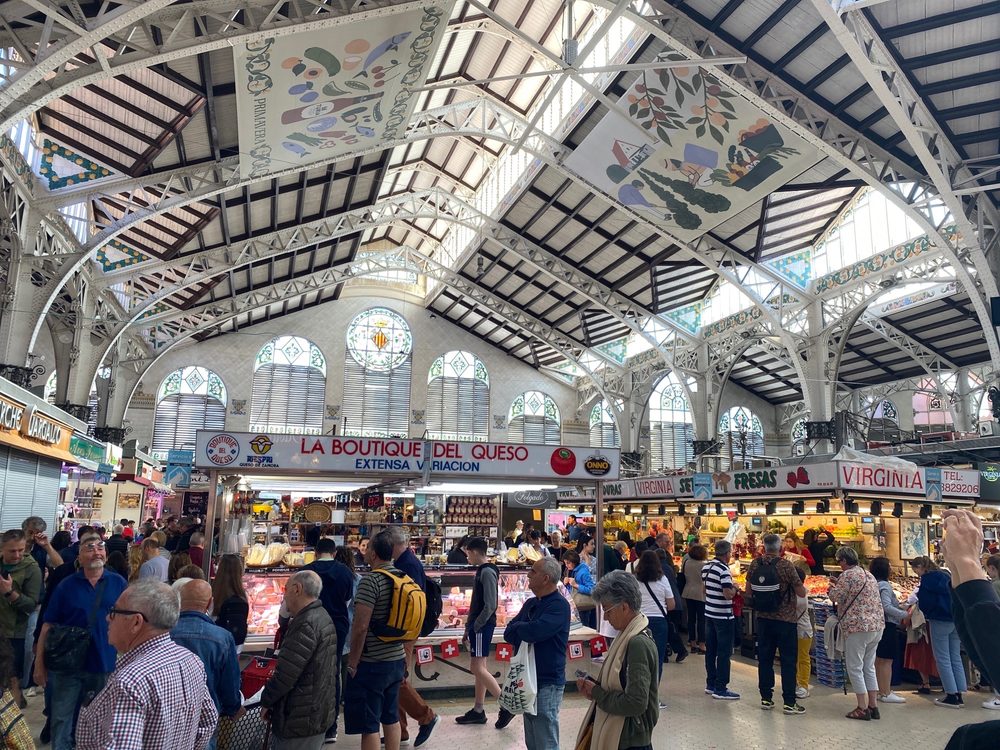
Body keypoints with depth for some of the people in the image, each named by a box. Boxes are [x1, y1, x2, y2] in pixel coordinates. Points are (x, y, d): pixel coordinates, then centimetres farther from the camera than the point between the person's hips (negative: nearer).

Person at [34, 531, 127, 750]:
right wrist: (39, 662, -5)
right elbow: (48, 625, -2)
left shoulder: (118, 583, -3)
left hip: (108, 665, 0)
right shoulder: (66, 585, -4)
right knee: (61, 721, 11)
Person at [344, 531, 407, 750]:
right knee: (391, 717, 19)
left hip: (372, 663, -7)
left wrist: (352, 663, -12)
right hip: (397, 659, 8)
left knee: (368, 725, 4)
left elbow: (360, 627, -22)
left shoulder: (371, 580, -19)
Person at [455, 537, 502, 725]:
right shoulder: (481, 571, 12)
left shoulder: (487, 572, -17)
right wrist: (469, 626, 17)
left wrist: (475, 626, -16)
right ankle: (478, 711, 19)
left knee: (478, 668, -7)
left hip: (483, 626, -10)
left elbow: (490, 605, -22)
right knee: (479, 668, 12)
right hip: (478, 625, 10)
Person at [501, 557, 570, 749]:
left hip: (547, 682, -8)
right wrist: (526, 631, -15)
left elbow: (533, 632, -28)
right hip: (528, 678, 8)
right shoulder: (531, 603, 10)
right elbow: (509, 633, 5)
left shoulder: (559, 605, -16)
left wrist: (518, 627, -7)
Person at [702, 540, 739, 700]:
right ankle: (720, 689, 4)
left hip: (709, 614, 8)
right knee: (724, 653, 0)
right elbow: (728, 595, -24)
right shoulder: (724, 570, -20)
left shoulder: (706, 567, 6)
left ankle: (711, 684, 23)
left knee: (710, 651, 14)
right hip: (723, 617, -8)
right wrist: (735, 588, -5)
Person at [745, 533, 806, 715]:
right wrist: (800, 584, 10)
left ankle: (766, 698, 18)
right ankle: (789, 702, 8)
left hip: (763, 618, 4)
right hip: (786, 619, -4)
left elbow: (748, 591, 6)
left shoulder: (755, 565, -2)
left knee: (764, 659, 12)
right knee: (788, 661, 5)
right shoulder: (786, 566, -16)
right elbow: (801, 593, -10)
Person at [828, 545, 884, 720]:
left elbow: (836, 597, -11)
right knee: (869, 667, 16)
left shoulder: (847, 575, -11)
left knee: (855, 668, 0)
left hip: (858, 627, -9)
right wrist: (839, 587, 23)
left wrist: (832, 587, 9)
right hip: (877, 625, 9)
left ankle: (863, 709, 1)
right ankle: (873, 706, 18)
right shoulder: (869, 575, 16)